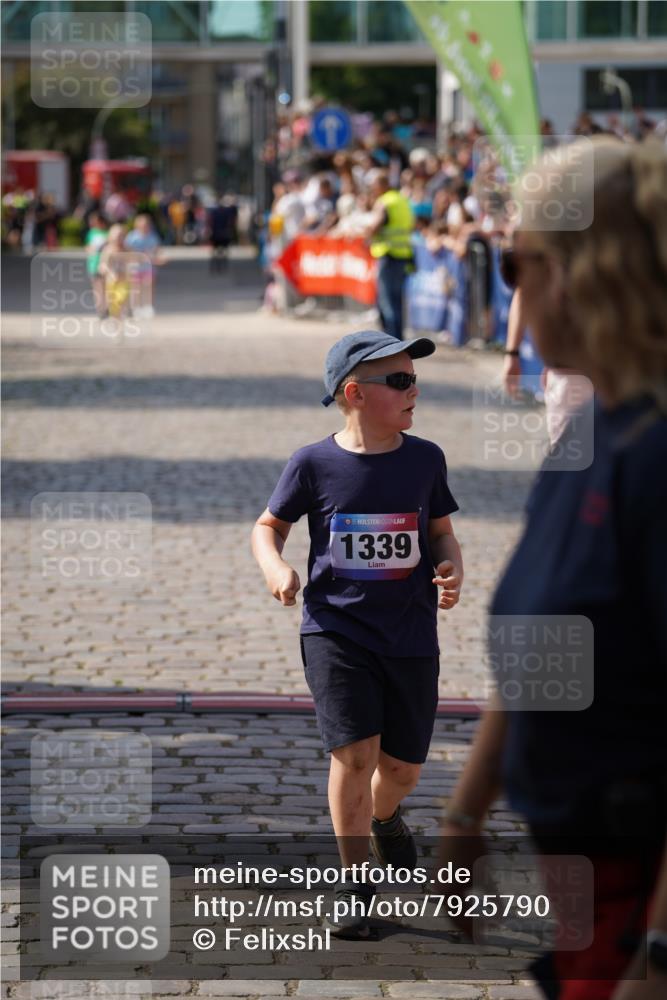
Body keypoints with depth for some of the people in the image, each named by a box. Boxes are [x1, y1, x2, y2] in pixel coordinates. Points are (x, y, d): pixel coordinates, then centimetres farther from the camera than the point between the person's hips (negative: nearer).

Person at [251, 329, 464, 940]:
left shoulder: (425, 459, 1)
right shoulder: (314, 464, -5)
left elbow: (441, 533, 13)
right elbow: (269, 526, 9)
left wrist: (451, 571, -8)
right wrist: (276, 569, -11)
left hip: (410, 634, 3)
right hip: (335, 629, -3)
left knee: (403, 765, 9)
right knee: (354, 751, -15)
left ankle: (384, 818, 47)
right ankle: (356, 887, 1)